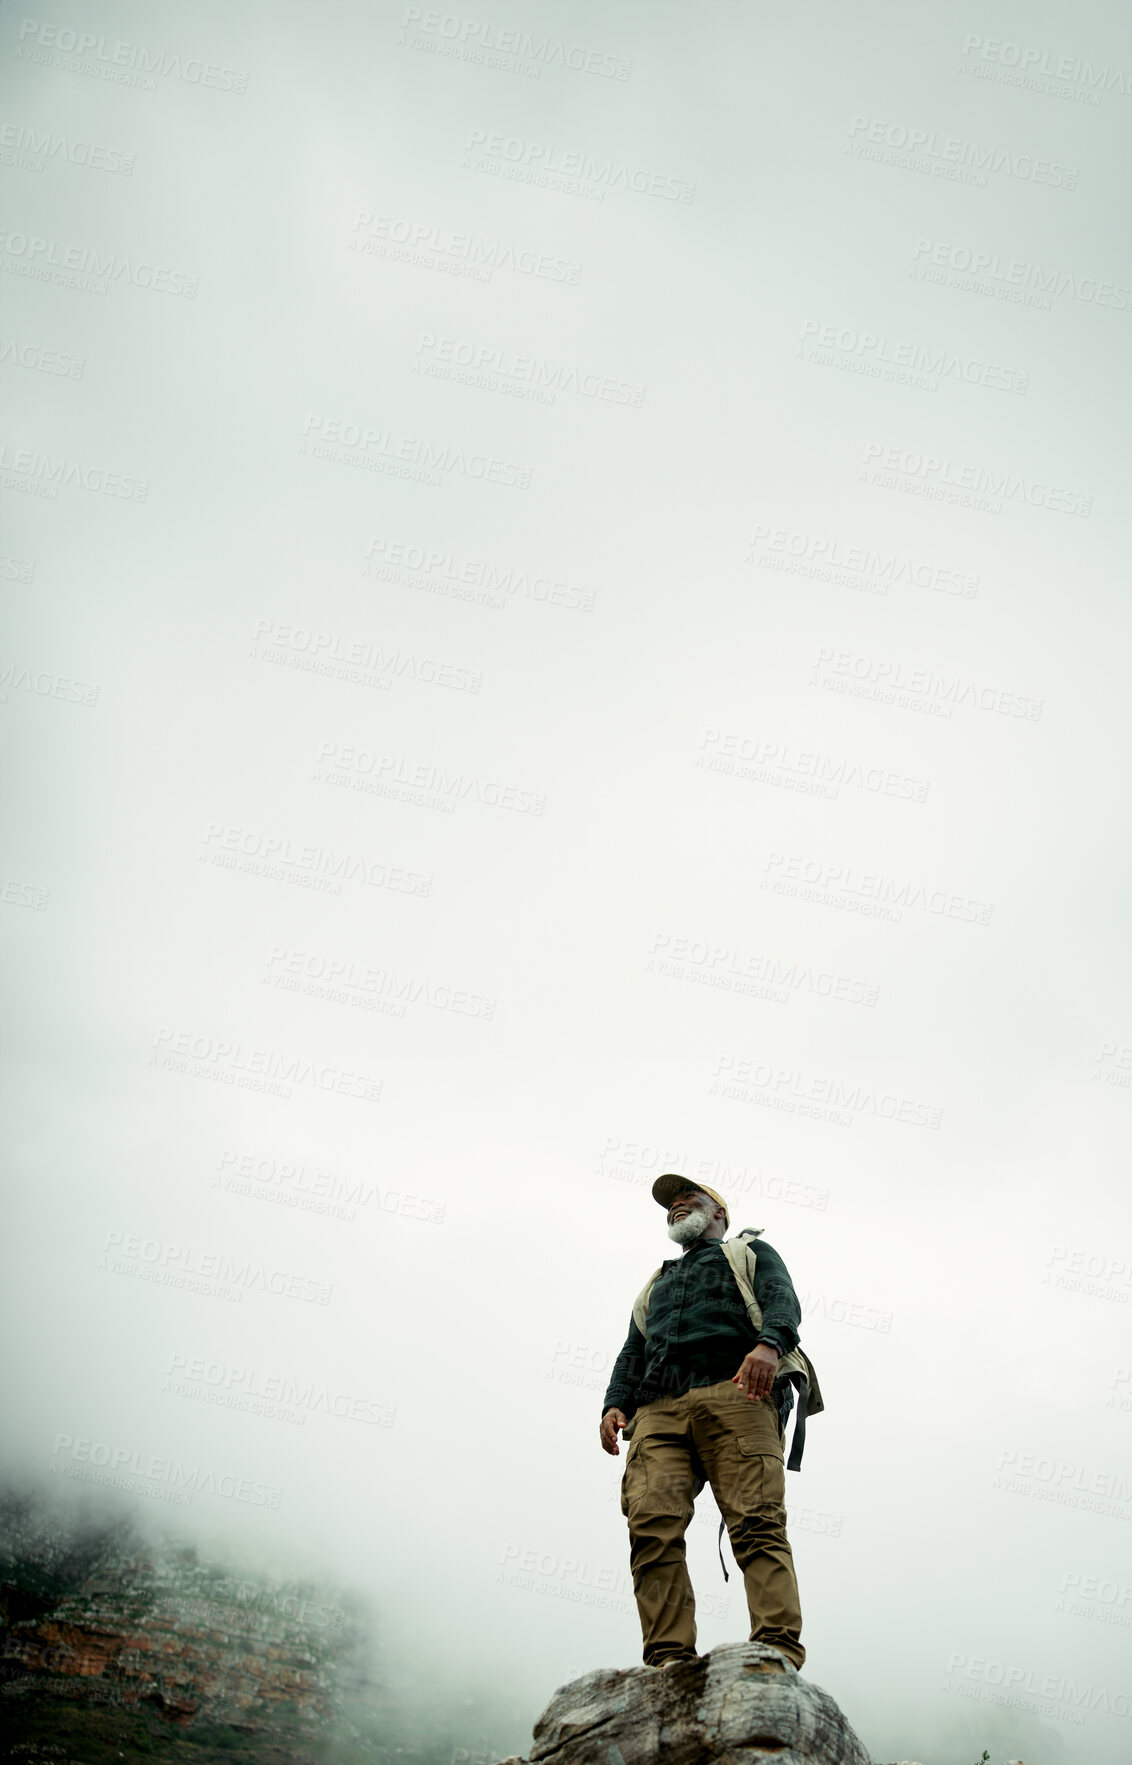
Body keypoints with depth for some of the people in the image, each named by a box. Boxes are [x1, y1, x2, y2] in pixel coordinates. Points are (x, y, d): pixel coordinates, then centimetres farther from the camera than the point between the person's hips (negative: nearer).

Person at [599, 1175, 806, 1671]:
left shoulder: (750, 1253, 27)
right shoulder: (656, 1285, 41)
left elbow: (782, 1300, 6)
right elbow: (632, 1354, 30)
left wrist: (769, 1343, -18)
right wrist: (614, 1404, 8)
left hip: (733, 1393, -4)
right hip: (658, 1410, 4)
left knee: (756, 1521, -20)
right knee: (652, 1525, -19)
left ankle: (778, 1652, -29)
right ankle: (670, 1659, -25)